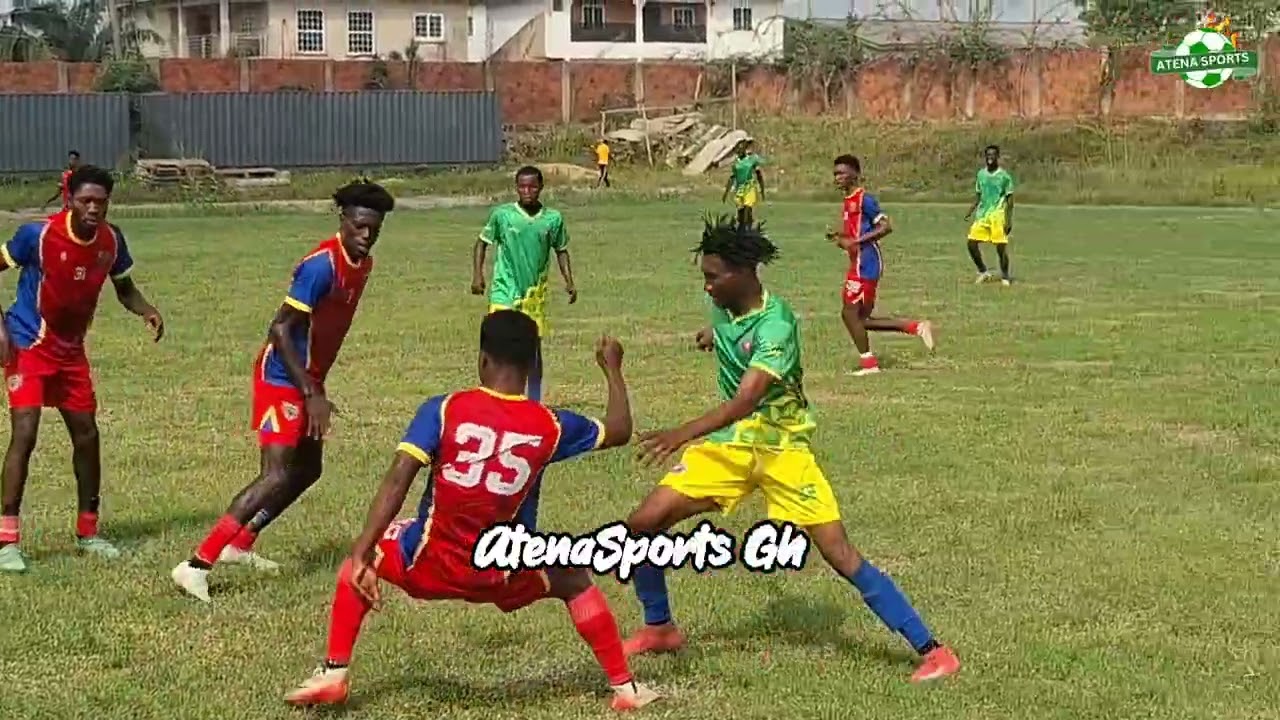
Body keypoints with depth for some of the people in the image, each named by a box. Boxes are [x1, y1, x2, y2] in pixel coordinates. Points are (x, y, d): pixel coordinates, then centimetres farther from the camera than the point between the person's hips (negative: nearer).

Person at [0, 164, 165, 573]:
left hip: (70, 350, 6)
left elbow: (124, 288, 11)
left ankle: (87, 533, 25)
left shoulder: (111, 241, -5)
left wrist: (147, 311, -11)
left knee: (87, 435, 9)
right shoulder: (39, 234, -20)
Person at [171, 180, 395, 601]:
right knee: (278, 476, -18)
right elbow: (280, 330, -24)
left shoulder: (362, 264, 7)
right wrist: (312, 393, -25)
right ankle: (197, 565, -21)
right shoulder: (323, 265, -22)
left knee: (307, 470, 18)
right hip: (282, 378, -10)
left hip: (307, 380, 10)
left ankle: (240, 545, 31)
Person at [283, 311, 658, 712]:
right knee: (574, 581, 27)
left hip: (429, 565, -1)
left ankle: (333, 675, 18)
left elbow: (397, 480, -18)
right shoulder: (549, 425, -4)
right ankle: (625, 688, 23)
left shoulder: (443, 410, -10)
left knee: (361, 562, 28)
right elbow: (619, 431, 12)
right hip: (500, 575, 1)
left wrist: (363, 553, -18)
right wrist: (612, 368, 28)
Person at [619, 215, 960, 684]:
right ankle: (659, 629, 19)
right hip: (729, 444, 7)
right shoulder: (723, 307, -2)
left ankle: (931, 651, -4)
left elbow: (745, 401, -38)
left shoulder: (774, 325, -25)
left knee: (840, 555, -13)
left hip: (781, 448, -7)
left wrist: (683, 434, -47)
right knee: (642, 524, -4)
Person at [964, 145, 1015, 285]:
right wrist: (970, 211, 2)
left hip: (998, 216, -5)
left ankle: (1005, 277, 11)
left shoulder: (1004, 176, -4)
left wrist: (1009, 221, -9)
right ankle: (983, 272, 14)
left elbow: (1010, 200, -3)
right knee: (972, 243, -3)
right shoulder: (981, 174, 10)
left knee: (1001, 247, -5)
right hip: (981, 215, 5)